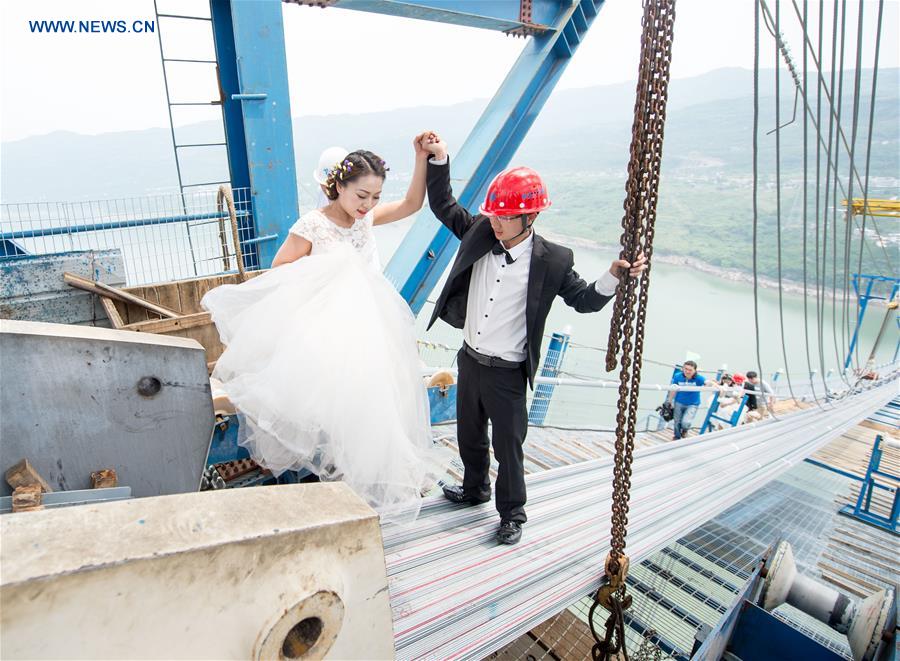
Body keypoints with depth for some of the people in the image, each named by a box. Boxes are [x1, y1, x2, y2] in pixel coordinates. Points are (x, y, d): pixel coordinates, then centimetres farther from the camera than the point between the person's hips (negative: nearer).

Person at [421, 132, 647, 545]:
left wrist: (615, 277, -21)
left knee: (508, 446, 10)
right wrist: (439, 159, -7)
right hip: (469, 359, 5)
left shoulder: (552, 260, -14)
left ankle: (512, 514, 33)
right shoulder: (479, 233, -5)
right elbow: (443, 206, 5)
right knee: (469, 434, 24)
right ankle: (475, 489, 50)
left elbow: (584, 299, -4)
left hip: (507, 372, -5)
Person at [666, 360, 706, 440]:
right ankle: (677, 437, 45)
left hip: (692, 404, -2)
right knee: (677, 422, 14)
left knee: (685, 423, -17)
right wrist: (669, 402, 4)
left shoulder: (698, 378, -21)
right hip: (679, 403, 2)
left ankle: (685, 430, 23)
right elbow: (673, 390, -4)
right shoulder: (677, 376, -16)